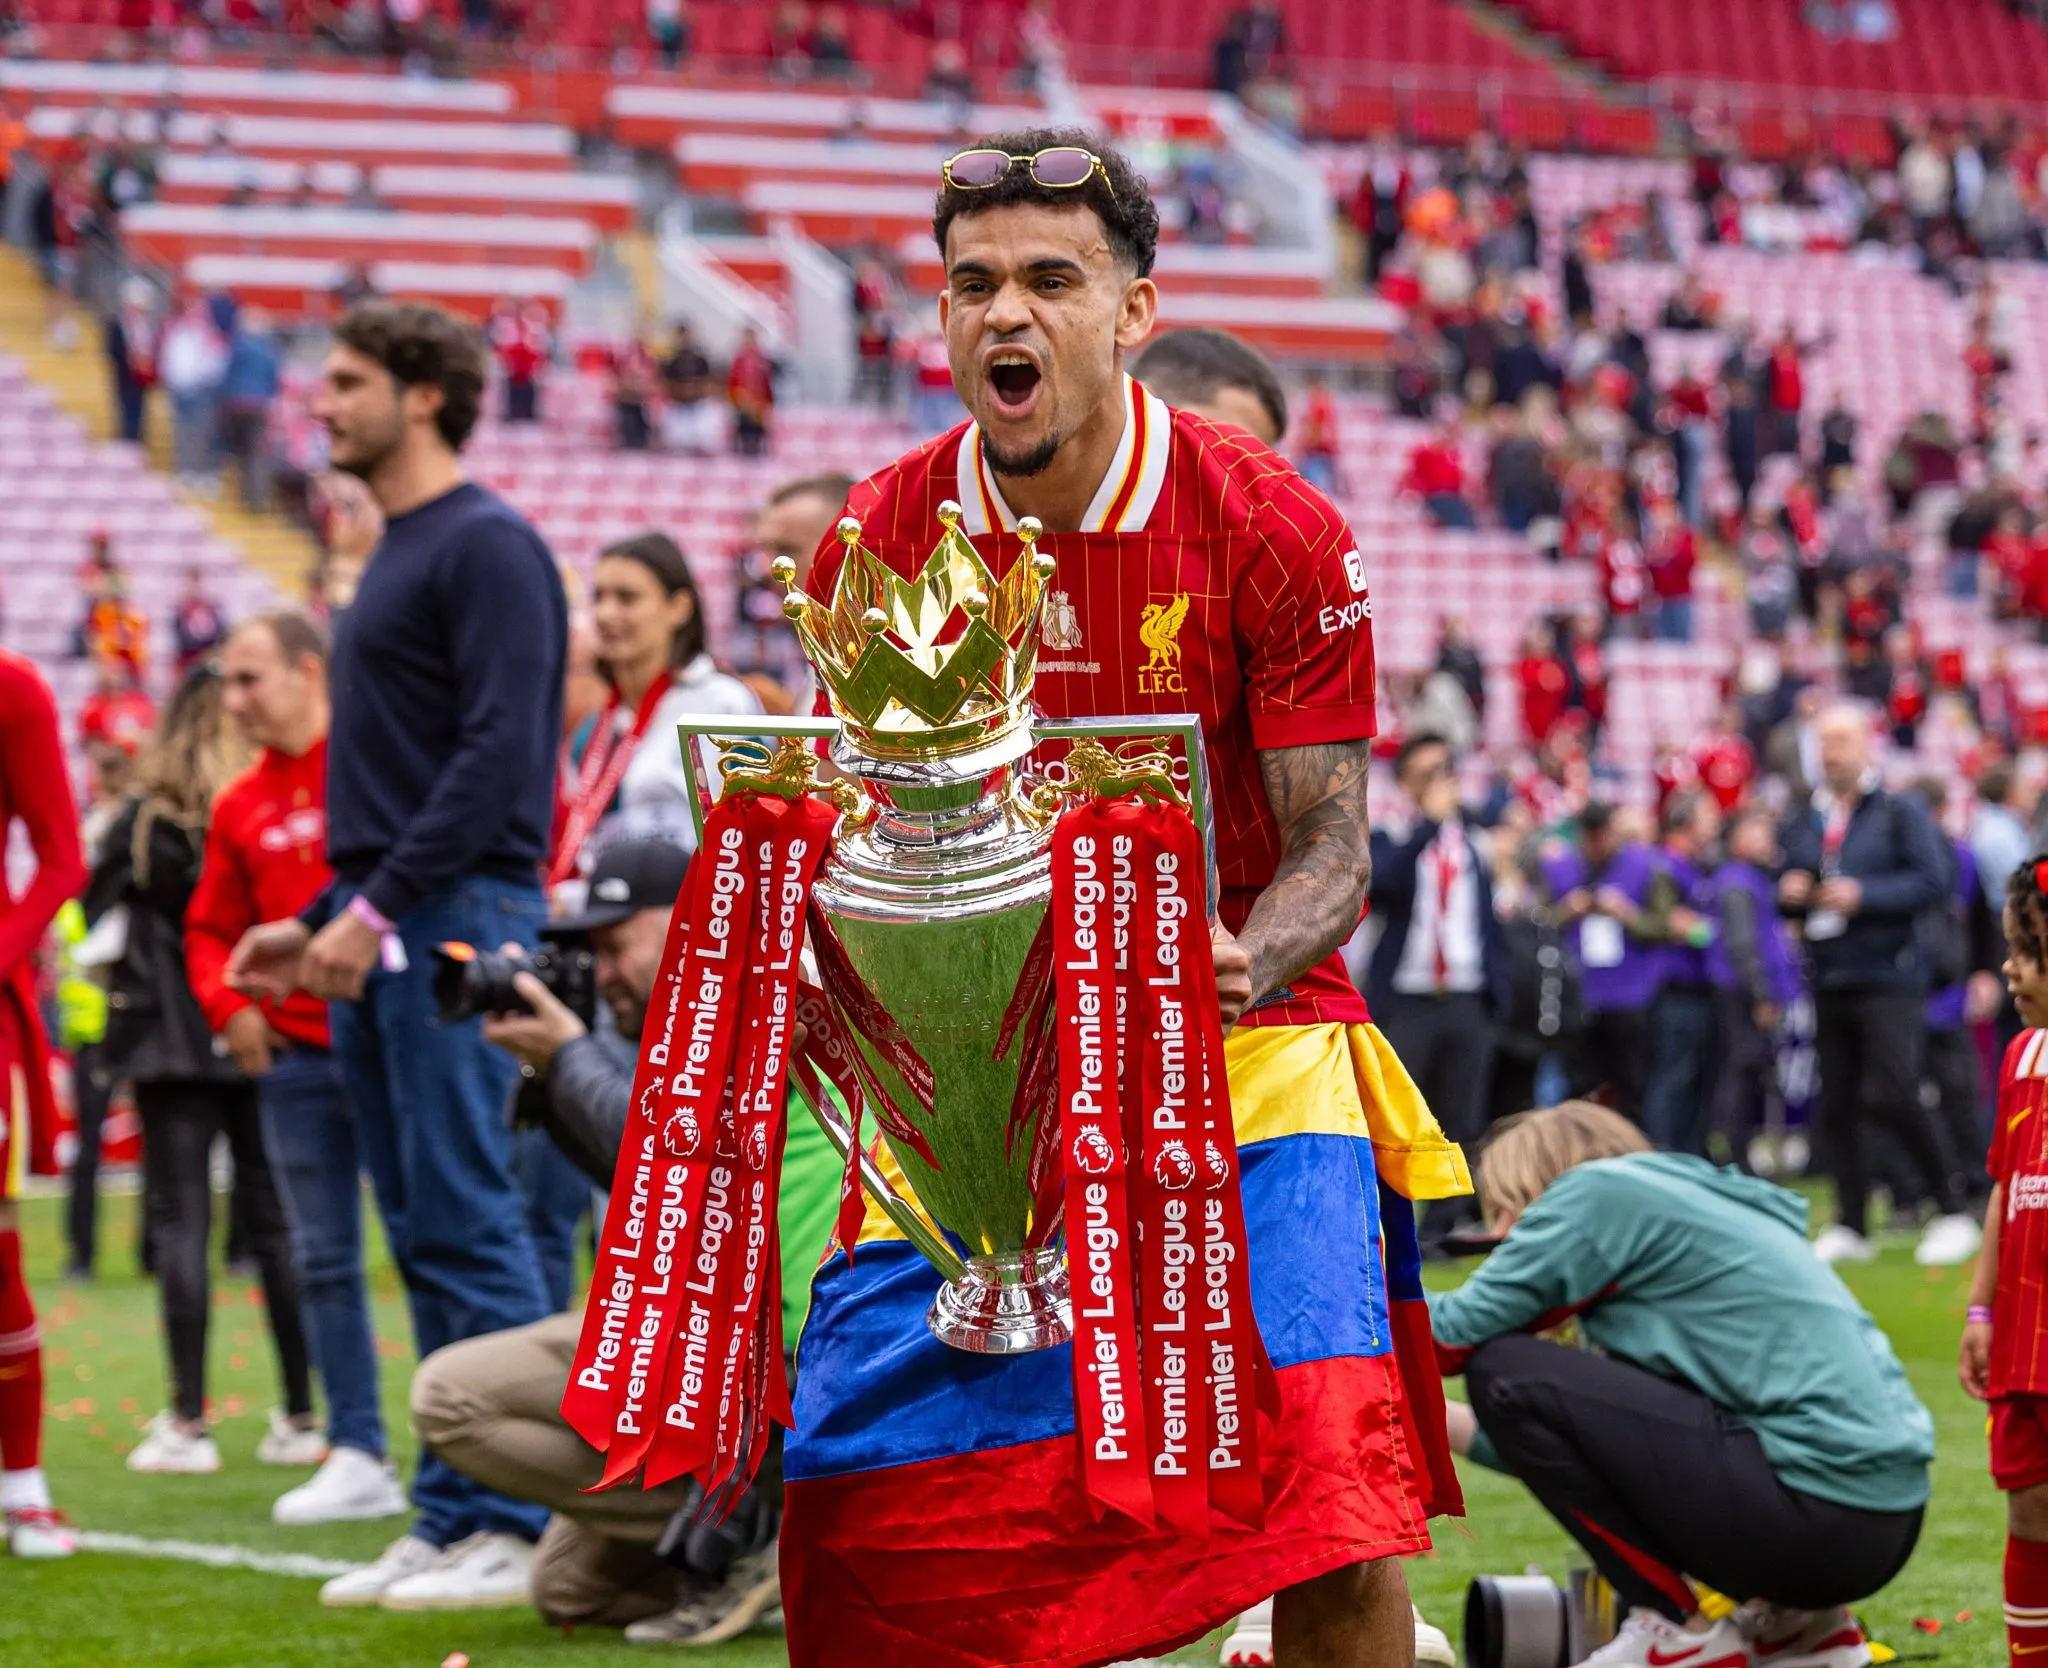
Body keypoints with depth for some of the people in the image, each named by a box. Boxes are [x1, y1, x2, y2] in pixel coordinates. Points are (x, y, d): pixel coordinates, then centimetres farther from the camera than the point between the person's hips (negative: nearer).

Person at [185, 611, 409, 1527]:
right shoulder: (241, 806, 11)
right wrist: (227, 1003, 1)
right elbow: (211, 928, 18)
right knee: (323, 1262, 5)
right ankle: (357, 1456, 10)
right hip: (295, 1059, 5)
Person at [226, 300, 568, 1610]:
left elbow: (499, 753, -18)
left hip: (457, 921, -10)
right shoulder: (394, 554, 20)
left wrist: (380, 909, -20)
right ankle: (451, 1523, 12)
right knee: (426, 1239, 9)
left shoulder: (487, 546, -9)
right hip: (382, 935, 10)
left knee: (468, 1223, -10)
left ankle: (517, 1527, -7)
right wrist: (324, 920, 18)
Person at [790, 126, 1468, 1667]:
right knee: (858, 1496, -4)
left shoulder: (1270, 527, -10)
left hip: (1243, 1042, -3)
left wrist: (1249, 965, -28)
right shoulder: (880, 538, -1)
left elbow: (1330, 844, -8)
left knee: (1329, 1482, -22)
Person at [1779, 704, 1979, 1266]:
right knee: (1836, 1107, 7)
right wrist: (1789, 894, -1)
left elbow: (1932, 881, -12)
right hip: (1829, 982, 6)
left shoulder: (1901, 812, -3)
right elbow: (1789, 889, 22)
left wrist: (1864, 896, -19)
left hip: (1890, 978, -6)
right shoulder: (1804, 820, 14)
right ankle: (1850, 1226, 15)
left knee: (1889, 1095, -17)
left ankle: (1952, 1206, -2)